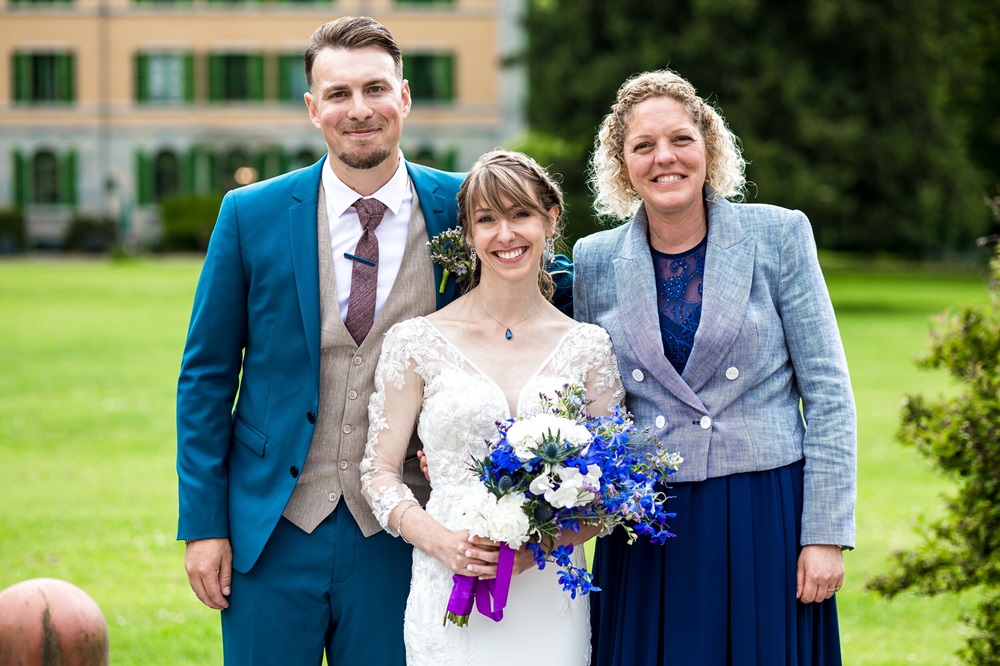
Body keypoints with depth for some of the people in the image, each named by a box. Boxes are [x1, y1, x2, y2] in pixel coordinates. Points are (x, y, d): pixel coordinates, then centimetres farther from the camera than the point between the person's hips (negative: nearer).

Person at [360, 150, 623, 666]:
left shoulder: (587, 347, 5)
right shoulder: (417, 342, 2)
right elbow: (379, 469, 3)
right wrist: (440, 540, -14)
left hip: (549, 597, 1)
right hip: (449, 590, -1)